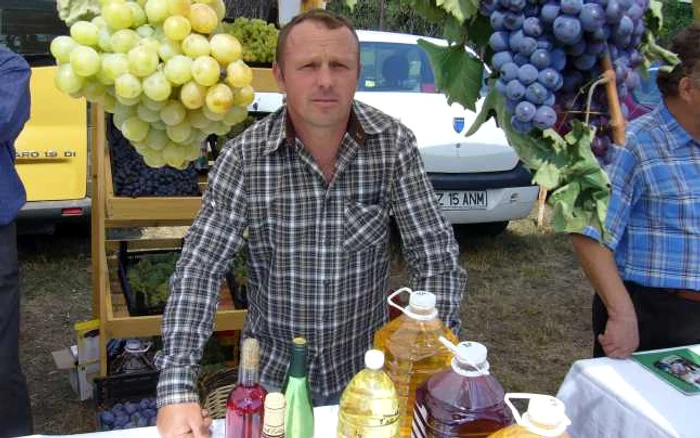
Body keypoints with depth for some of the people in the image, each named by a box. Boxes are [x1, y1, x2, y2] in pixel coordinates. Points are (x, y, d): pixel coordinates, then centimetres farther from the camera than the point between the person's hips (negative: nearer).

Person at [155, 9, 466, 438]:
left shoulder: (393, 143, -14)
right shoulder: (244, 156, -17)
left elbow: (436, 254, -12)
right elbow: (200, 268, -17)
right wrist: (178, 389, -25)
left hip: (364, 370, 1)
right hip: (271, 370, 0)